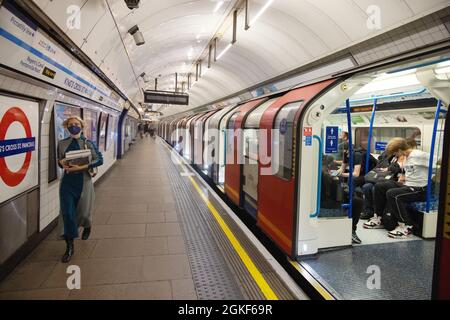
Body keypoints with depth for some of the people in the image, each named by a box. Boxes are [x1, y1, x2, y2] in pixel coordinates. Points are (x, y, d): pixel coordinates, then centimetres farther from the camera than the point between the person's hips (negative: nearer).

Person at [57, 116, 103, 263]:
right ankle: (69, 247, 11)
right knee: (67, 213, -2)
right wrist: (61, 163, -10)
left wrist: (81, 167, -23)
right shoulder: (62, 144, 4)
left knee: (83, 212, 8)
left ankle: (87, 227, 46)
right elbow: (59, 161, 15)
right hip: (67, 182, 2)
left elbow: (99, 160, -13)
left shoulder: (87, 143, -6)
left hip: (83, 181, -2)